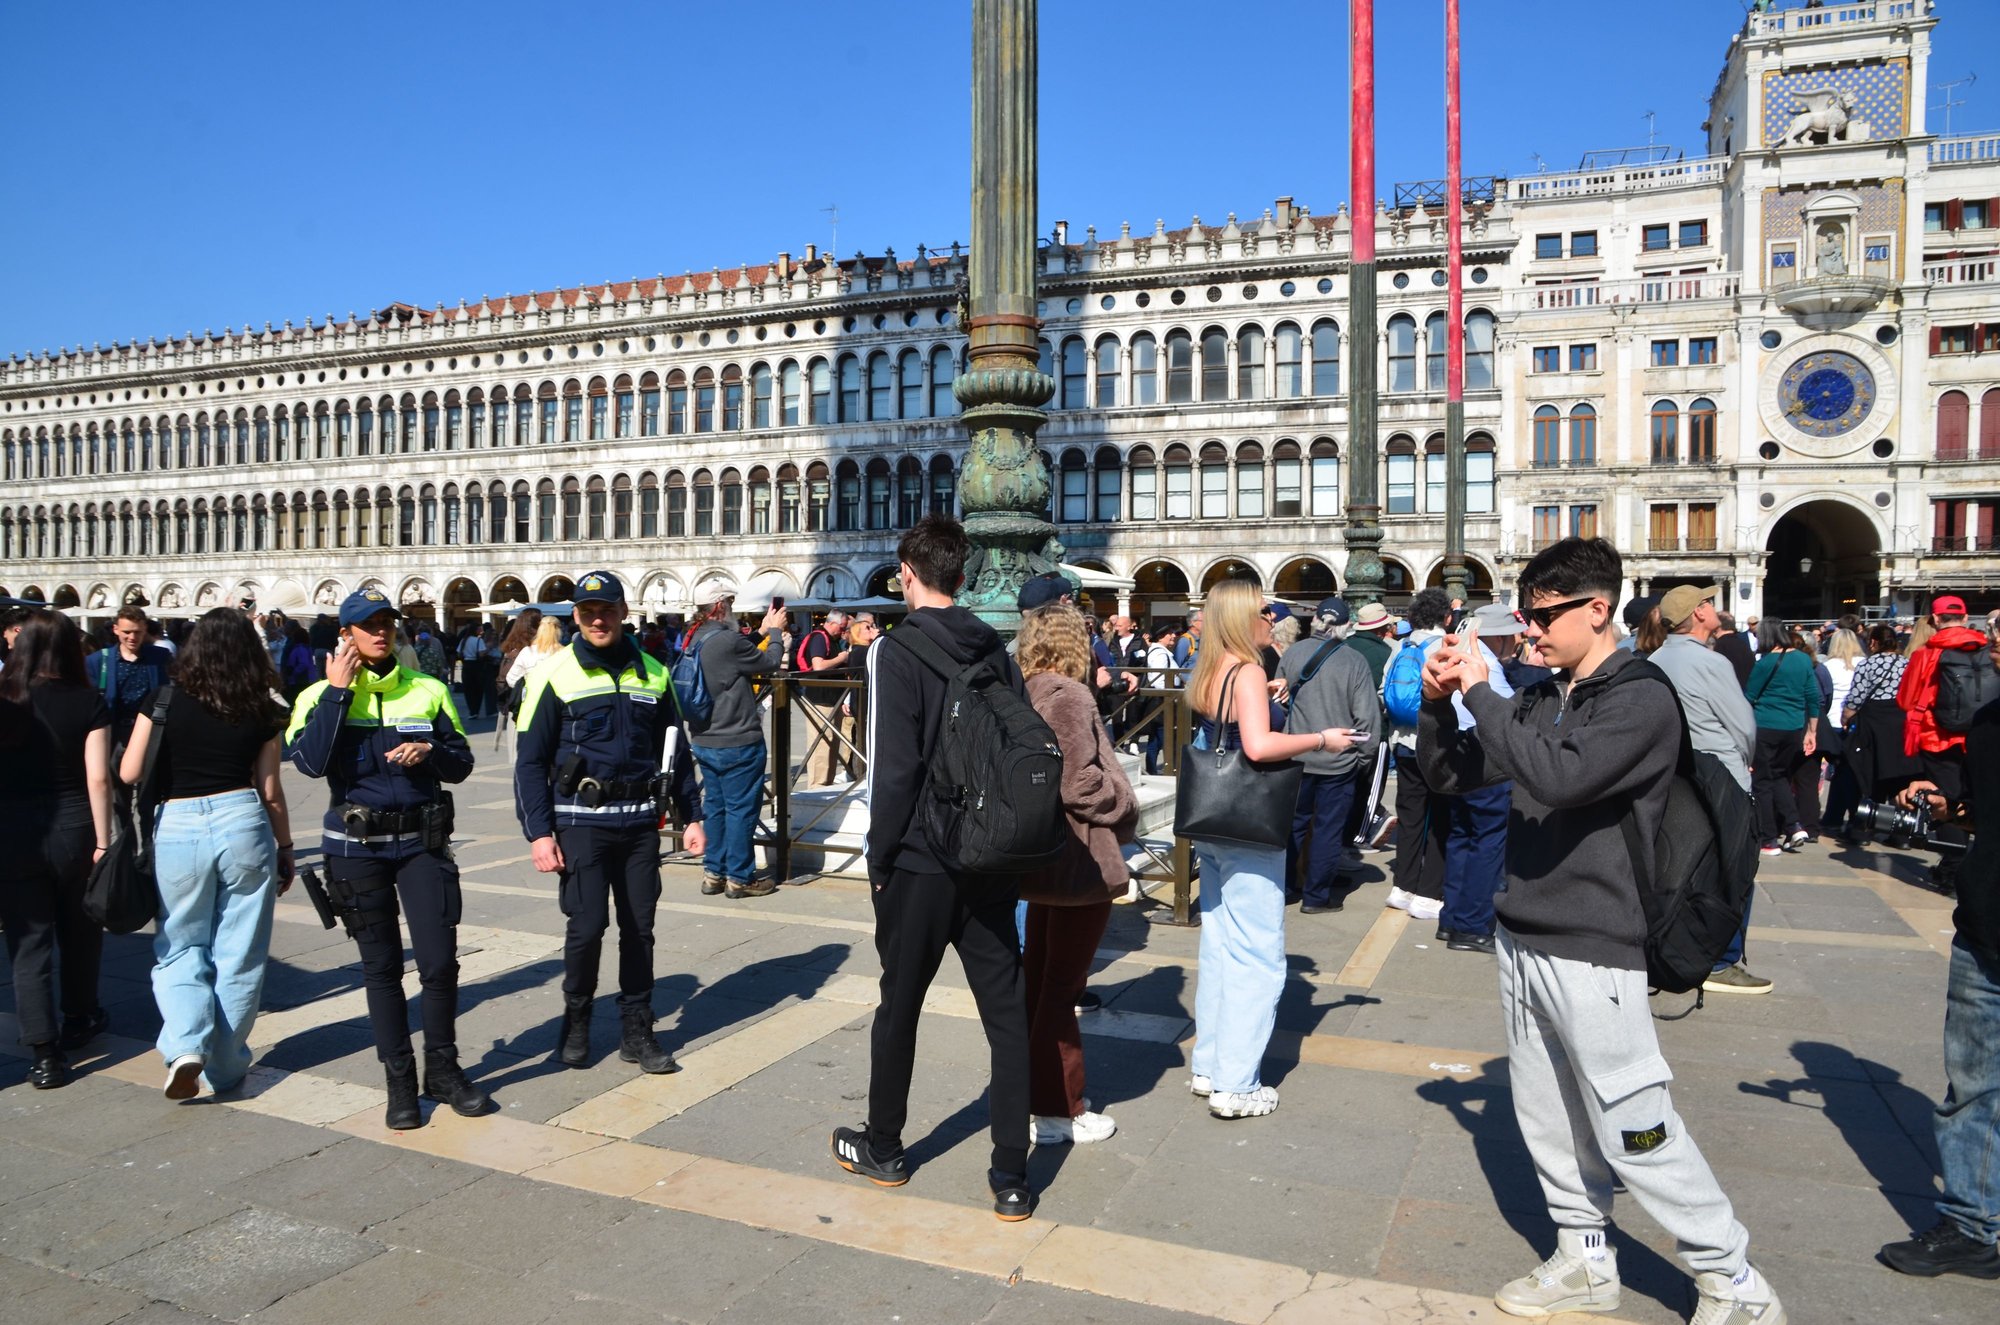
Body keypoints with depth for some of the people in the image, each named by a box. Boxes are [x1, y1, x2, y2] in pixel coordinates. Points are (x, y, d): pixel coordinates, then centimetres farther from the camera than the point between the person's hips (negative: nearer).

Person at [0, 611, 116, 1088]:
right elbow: (98, 778, -12)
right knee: (79, 933, 20)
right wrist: (102, 842, -9)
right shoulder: (89, 703, -6)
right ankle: (79, 1020, 38)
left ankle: (44, 1053, 2)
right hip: (75, 829, 0)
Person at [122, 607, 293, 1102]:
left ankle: (186, 1046, -5)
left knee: (179, 947, 16)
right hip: (243, 824, 0)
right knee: (238, 954, 11)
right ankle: (224, 1067, 20)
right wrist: (285, 847, 15)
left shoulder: (164, 700, -3)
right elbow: (270, 792, 3)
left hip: (176, 828, 0)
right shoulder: (262, 713, 0)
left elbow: (129, 773, 0)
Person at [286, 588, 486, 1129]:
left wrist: (429, 750, -14)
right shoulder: (321, 695, 1)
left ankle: (443, 1068, 18)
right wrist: (336, 691, -15)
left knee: (440, 960, -3)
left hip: (423, 840, 1)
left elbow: (461, 764, 6)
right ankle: (399, 1079, 20)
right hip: (357, 846, -1)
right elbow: (310, 761, -17)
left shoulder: (428, 690, 5)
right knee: (382, 965, 7)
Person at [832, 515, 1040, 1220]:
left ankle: (883, 1148, 32)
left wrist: (880, 857, -6)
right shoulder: (995, 649, 5)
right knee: (1007, 1014, 8)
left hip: (919, 864, -4)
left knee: (899, 1007, 14)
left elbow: (893, 767, -16)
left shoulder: (897, 652, -12)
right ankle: (1011, 1177, 11)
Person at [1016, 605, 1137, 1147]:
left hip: (1042, 853, 9)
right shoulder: (1070, 696, -17)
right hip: (1081, 859, -9)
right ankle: (1058, 1112, 13)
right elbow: (1079, 781, -23)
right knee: (1060, 987, 1)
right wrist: (1125, 810, -7)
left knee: (1038, 978, 17)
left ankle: (1034, 1092, 31)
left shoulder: (1025, 696, 8)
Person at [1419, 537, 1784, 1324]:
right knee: (1547, 1118, 15)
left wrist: (1480, 693, -21)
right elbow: (1450, 775, 12)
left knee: (1636, 1130, 0)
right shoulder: (1541, 701, 9)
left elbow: (1557, 779, -29)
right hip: (1522, 936, 7)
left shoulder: (1642, 701, -12)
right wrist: (1439, 700, -5)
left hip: (1593, 948, -7)